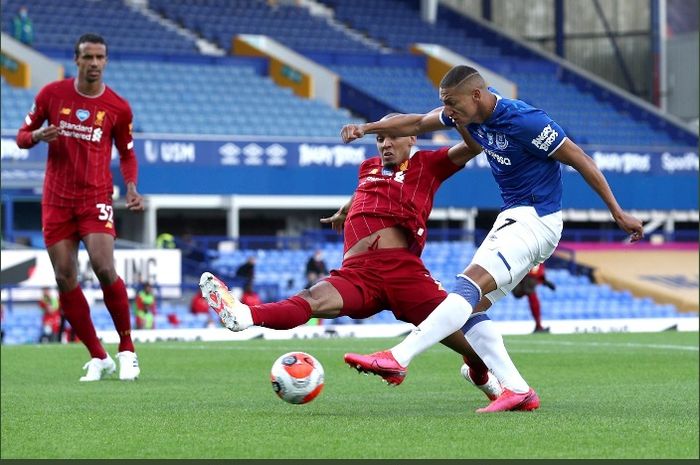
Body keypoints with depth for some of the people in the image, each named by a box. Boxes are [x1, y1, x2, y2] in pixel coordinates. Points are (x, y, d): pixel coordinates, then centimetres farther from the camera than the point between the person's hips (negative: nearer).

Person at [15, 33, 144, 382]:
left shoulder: (118, 108, -1)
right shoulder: (52, 94, 1)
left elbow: (126, 154, 12)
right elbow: (22, 137, 9)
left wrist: (131, 188, -5)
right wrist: (37, 135, -15)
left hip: (96, 198, -2)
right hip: (56, 199, 2)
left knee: (104, 267, -20)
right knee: (65, 278, -2)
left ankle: (127, 349, -4)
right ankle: (98, 358, 9)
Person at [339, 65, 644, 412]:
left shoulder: (525, 121, -20)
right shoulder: (473, 113, 3)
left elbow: (580, 161, -13)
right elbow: (418, 124, 17)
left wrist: (618, 213, -8)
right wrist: (366, 128, 5)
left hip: (536, 221, -10)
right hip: (511, 219, 10)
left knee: (467, 287, -24)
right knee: (468, 306, 0)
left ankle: (398, 358, -34)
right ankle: (517, 389, -4)